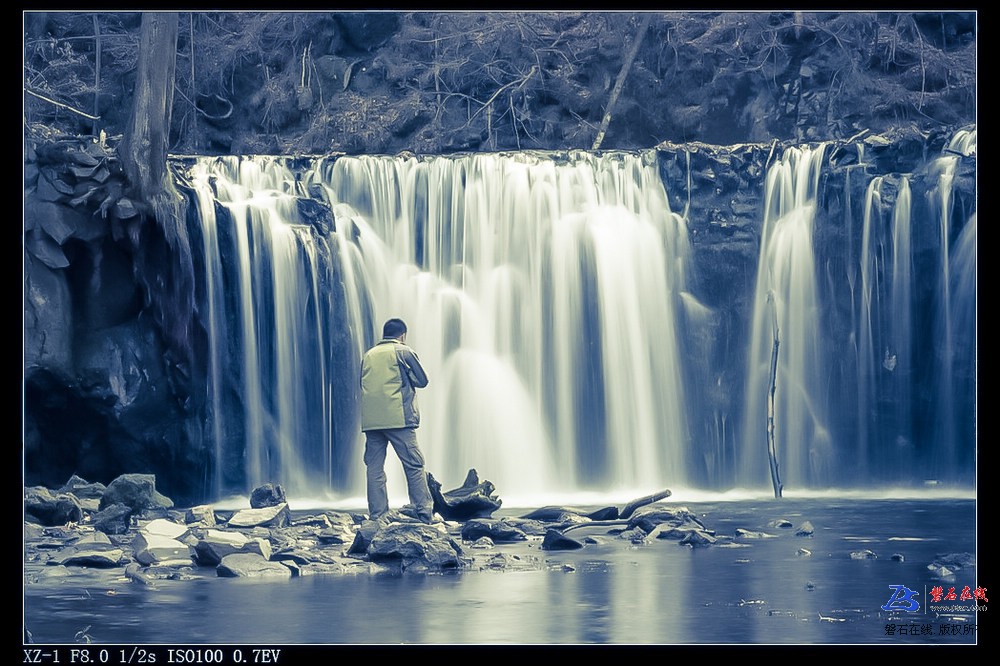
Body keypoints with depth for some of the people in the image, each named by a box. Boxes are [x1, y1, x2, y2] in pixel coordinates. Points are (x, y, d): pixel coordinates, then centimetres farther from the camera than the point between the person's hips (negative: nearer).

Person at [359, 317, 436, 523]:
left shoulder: (368, 355, 17)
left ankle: (376, 517, 2)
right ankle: (425, 515, -9)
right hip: (398, 418, -4)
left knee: (374, 468, 5)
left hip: (370, 420, 5)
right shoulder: (404, 352, 3)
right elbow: (422, 380, 7)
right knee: (414, 466, -4)